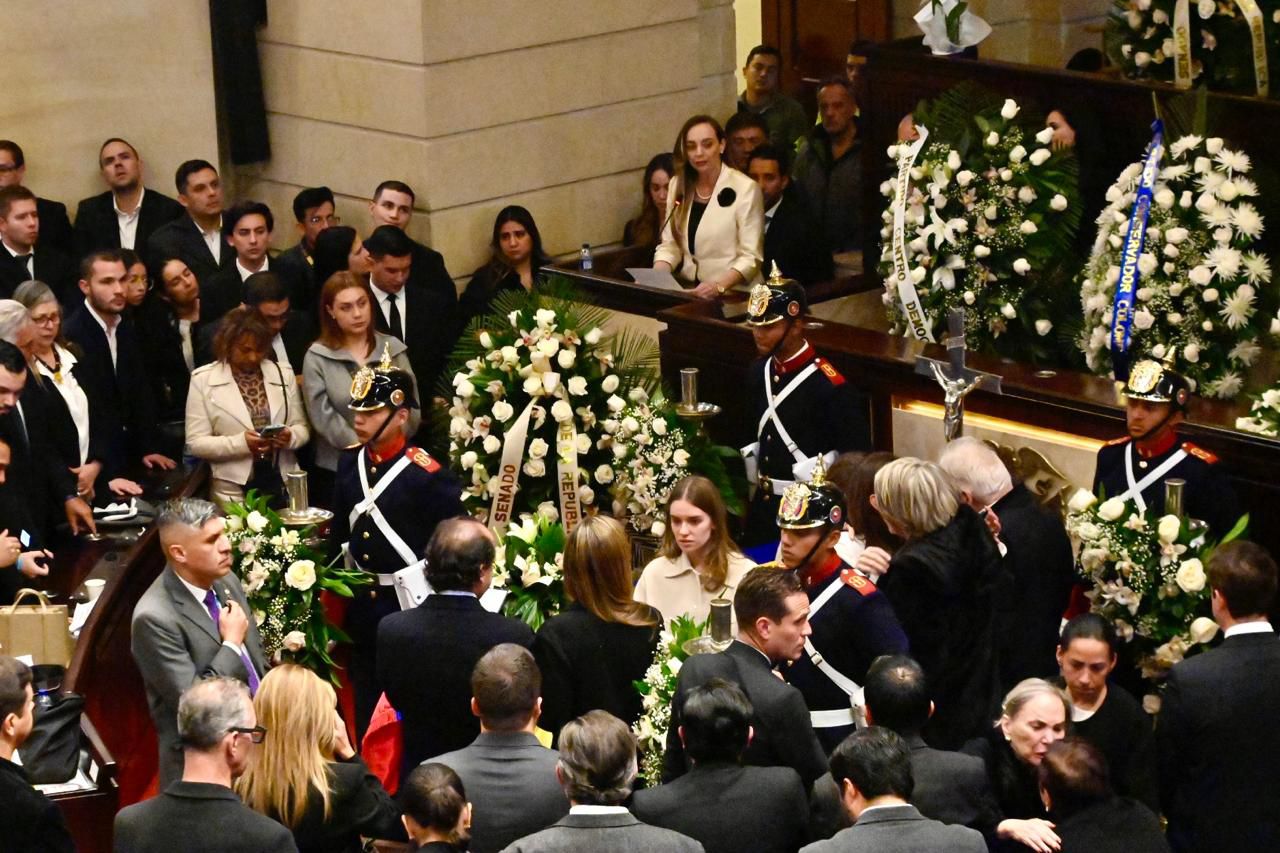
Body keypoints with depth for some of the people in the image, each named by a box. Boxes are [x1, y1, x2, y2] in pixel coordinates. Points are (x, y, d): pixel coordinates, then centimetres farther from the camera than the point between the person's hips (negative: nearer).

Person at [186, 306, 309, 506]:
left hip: (282, 484, 3)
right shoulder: (203, 380, -1)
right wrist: (241, 443, -18)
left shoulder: (284, 374, 8)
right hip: (233, 491, -3)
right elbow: (195, 443, -5)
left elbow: (302, 428, 11)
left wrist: (290, 437, -12)